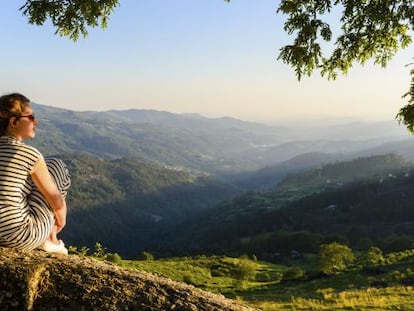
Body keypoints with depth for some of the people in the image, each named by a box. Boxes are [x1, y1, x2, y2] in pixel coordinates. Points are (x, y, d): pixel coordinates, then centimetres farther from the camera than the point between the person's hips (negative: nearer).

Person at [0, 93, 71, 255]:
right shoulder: (30, 155, -13)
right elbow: (56, 199, -4)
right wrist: (61, 218, 17)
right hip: (21, 239, -6)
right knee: (56, 166, 10)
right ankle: (52, 240, 18)